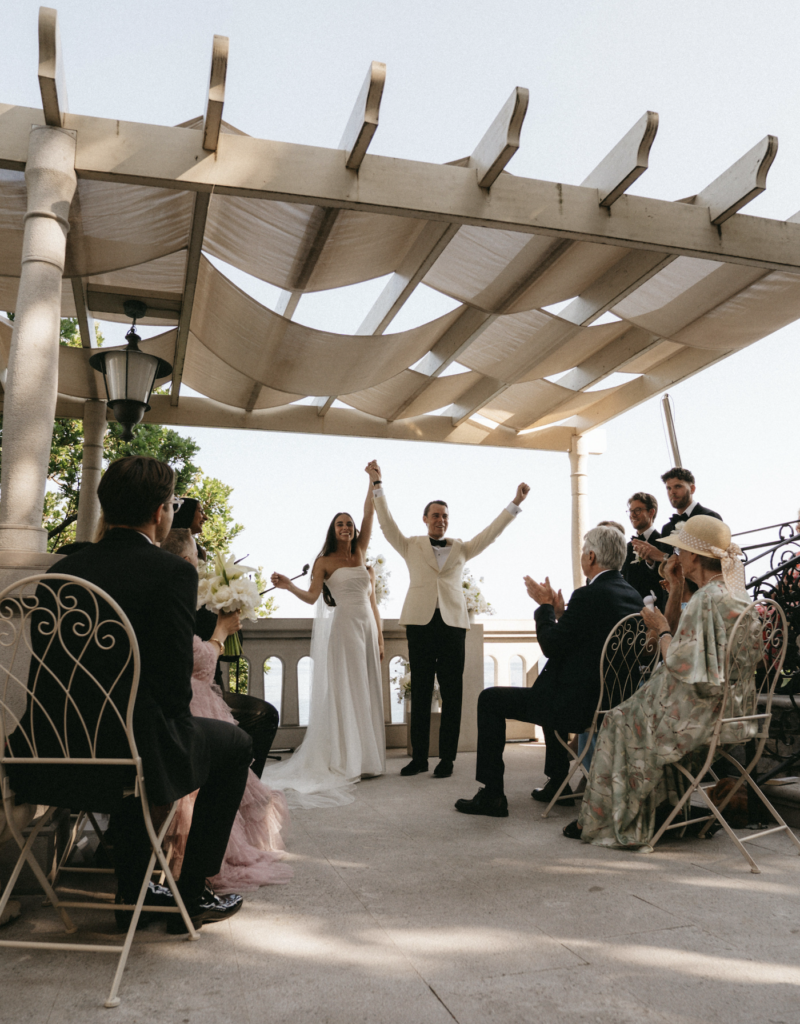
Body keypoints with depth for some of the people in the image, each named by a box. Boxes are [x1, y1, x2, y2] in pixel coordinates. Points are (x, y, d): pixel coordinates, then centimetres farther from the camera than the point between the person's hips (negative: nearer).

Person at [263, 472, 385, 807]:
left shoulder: (360, 554, 14)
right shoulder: (325, 562, 2)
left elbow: (369, 514, 8)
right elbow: (311, 596, -8)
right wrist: (288, 586, -24)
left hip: (367, 628, 5)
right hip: (343, 627, -5)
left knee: (366, 692, 6)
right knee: (342, 693, -4)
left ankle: (365, 758, 12)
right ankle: (344, 762, -1)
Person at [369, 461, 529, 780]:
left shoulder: (461, 549, 18)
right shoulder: (411, 546, 13)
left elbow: (491, 532, 14)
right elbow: (387, 523, 5)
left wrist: (516, 502, 7)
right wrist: (377, 485, -3)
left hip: (453, 622, 1)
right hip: (420, 621, -1)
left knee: (451, 693, 1)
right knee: (420, 692, 3)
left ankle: (447, 758, 8)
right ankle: (419, 757, 10)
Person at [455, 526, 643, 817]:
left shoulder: (588, 595, -21)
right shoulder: (632, 595, 6)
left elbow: (552, 647, -17)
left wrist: (545, 605, -4)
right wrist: (560, 612, 9)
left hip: (578, 705, -9)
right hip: (610, 701, 9)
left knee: (489, 699, 5)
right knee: (551, 693, 39)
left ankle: (492, 795, 11)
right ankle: (558, 783, 41)